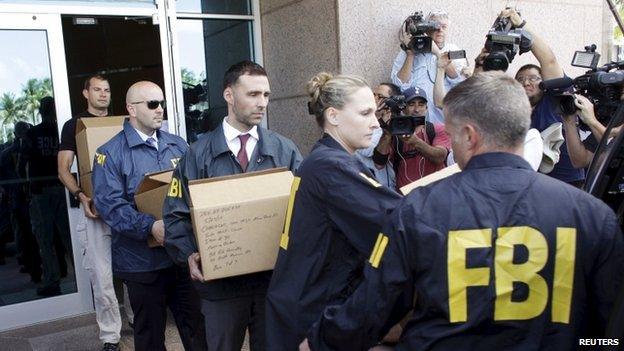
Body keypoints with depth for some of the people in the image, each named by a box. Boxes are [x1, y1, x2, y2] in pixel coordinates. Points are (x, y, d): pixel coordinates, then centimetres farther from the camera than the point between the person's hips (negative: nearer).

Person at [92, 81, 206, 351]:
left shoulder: (178, 145, 10)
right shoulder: (111, 153, -5)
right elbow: (110, 205, -14)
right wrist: (150, 226, -26)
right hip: (142, 260, -3)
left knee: (196, 326, 11)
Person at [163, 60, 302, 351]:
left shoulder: (285, 150, 2)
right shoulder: (199, 153, -1)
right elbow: (176, 213, -1)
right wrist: (190, 254, -15)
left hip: (275, 276, 1)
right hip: (220, 280, -1)